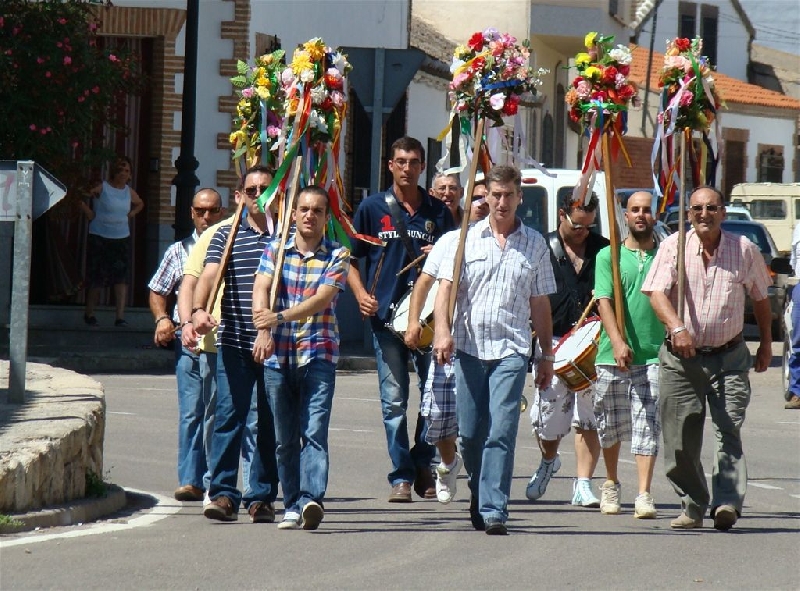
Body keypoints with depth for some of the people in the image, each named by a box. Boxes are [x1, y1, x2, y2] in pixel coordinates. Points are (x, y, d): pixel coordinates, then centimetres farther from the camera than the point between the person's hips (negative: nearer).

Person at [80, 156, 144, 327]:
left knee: (121, 277, -9)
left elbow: (140, 203, 30)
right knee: (97, 278, 2)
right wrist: (88, 212, -12)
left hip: (122, 239, 4)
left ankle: (120, 316, -12)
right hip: (100, 237, -4)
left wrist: (131, 214, 14)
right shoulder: (101, 188, -6)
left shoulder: (129, 192, 10)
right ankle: (89, 313, 19)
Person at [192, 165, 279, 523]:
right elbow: (209, 274, -6)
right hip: (234, 342, -1)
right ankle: (223, 493, -4)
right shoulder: (227, 236, 7)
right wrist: (198, 310, -25)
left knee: (270, 422, 4)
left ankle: (263, 497, 10)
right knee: (229, 415, -7)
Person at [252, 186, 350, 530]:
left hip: (318, 354, -2)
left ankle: (311, 499, -25)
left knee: (314, 431, -14)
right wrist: (263, 331, -22)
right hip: (277, 356, 2)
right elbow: (260, 290, -4)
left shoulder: (336, 256, 3)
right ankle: (292, 505, 10)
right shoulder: (275, 250, 9)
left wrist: (279, 317, -24)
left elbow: (322, 299, -11)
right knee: (284, 437, 5)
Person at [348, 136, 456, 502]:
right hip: (386, 315, -1)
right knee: (394, 399, -1)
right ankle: (401, 476, 4)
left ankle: (423, 465, 17)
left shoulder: (437, 212, 10)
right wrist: (361, 294, -7)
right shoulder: (373, 208, 6)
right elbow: (350, 258, 9)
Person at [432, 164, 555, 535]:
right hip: (469, 347, 1)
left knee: (501, 431, -13)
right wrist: (443, 331, -15)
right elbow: (446, 288, 2)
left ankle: (494, 511, -16)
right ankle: (479, 499, 25)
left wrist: (547, 355, 16)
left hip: (511, 350, -1)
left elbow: (540, 304, 15)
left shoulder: (534, 244, 10)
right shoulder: (467, 240, 8)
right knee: (470, 433, 5)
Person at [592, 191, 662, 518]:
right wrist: (617, 341, -20)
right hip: (612, 356, 1)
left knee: (647, 426, -9)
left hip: (653, 356, 0)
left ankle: (644, 495, -12)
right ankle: (611, 484, 32)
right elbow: (604, 301, -6)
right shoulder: (608, 256, 6)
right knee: (611, 426, 11)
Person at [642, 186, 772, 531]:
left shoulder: (744, 250, 3)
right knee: (681, 438, 1)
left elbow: (760, 297, 18)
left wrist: (766, 342, 20)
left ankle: (727, 503, -18)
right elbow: (656, 291, -13)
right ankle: (692, 506, 14)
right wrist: (676, 327, -30)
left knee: (728, 430, -13)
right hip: (681, 359, 0)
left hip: (729, 357, 0)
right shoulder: (674, 247, -2)